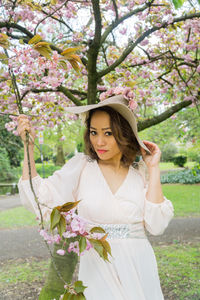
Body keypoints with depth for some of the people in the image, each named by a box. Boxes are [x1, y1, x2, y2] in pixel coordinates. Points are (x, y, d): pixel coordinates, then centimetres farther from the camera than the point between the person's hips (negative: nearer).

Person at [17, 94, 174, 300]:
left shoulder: (140, 173, 0)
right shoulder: (81, 166, -4)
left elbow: (156, 226, -10)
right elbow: (36, 199, -10)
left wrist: (153, 168, -9)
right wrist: (29, 145, -14)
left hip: (139, 267, 2)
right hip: (96, 268, -1)